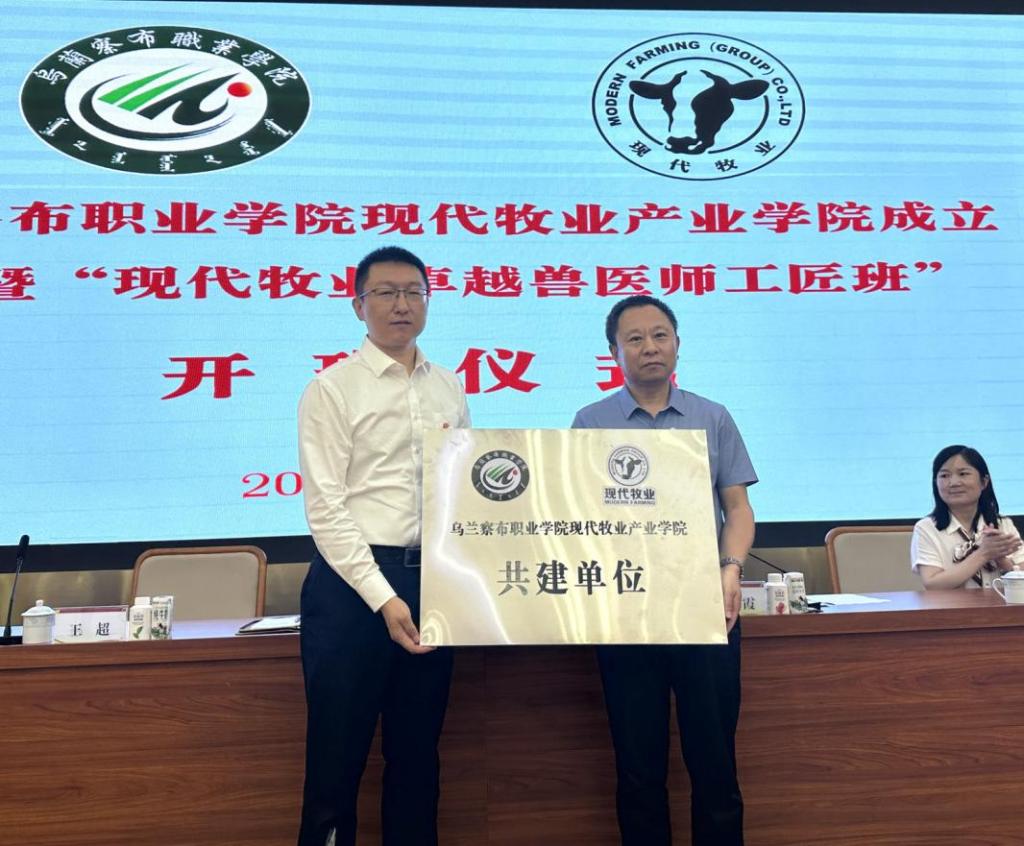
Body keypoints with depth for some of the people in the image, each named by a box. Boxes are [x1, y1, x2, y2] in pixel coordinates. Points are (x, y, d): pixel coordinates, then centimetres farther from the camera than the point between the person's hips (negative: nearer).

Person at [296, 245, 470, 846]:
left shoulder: (451, 389, 11)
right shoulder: (333, 387, -4)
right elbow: (325, 507, -10)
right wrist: (383, 596, -15)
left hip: (432, 579, 5)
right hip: (353, 582, -4)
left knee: (418, 751, 17)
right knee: (338, 754, 7)